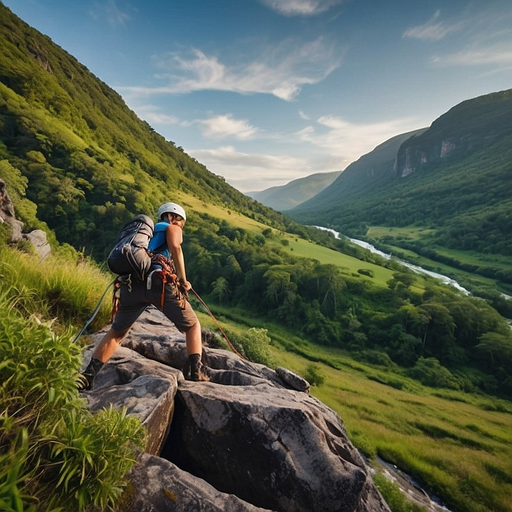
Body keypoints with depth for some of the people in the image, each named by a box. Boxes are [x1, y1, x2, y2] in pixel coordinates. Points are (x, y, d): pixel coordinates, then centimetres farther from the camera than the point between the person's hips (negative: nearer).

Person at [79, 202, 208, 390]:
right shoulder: (172, 227, 19)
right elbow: (175, 247, -5)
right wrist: (183, 280, 0)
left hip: (132, 284, 6)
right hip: (159, 282, -5)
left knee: (116, 332, 22)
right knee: (192, 326, 11)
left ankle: (87, 376, 15)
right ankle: (197, 372, -2)